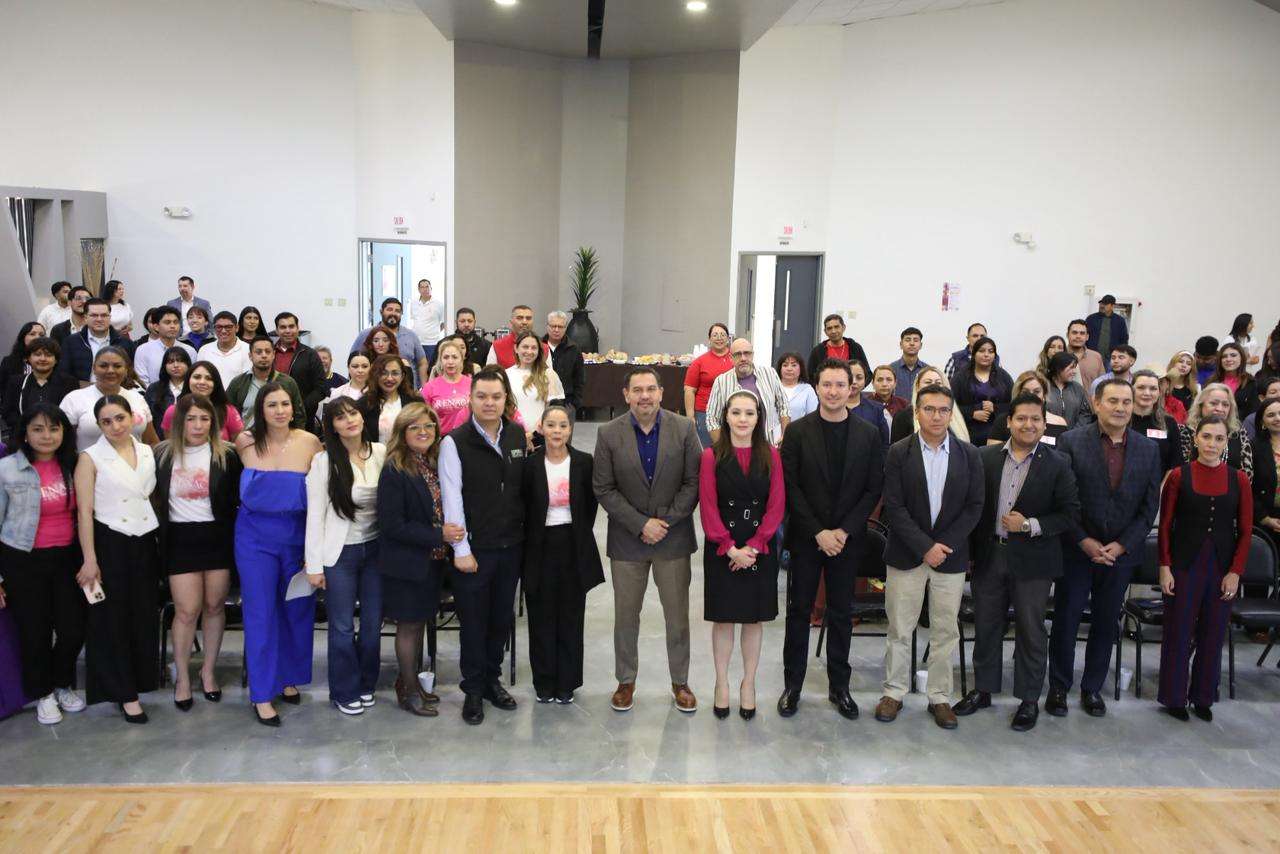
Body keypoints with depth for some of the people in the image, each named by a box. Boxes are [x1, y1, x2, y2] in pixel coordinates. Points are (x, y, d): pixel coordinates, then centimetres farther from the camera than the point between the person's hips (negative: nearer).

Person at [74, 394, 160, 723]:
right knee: (113, 619, 4)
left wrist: (159, 536, 8)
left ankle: (140, 678, 26)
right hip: (109, 544, -4)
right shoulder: (91, 458, -6)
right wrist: (90, 559, -13)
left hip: (144, 543, 4)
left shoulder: (147, 452, 6)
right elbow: (84, 512, -9)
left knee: (144, 615, 10)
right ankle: (124, 693, 13)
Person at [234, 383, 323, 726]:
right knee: (260, 614, 1)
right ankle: (262, 694, 10)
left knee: (297, 609, 10)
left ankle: (289, 677, 31)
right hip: (255, 537, -1)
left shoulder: (309, 443, -7)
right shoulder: (246, 442, -4)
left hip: (298, 536, 1)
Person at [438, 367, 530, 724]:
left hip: (511, 544, 4)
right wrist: (461, 549, -13)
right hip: (474, 547, -4)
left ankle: (492, 678, 32)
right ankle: (474, 689, 22)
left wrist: (523, 532, 8)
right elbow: (452, 498, -11)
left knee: (502, 617, 14)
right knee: (473, 621, 6)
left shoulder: (518, 435, 4)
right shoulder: (455, 442, -10)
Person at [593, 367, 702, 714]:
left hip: (673, 538, 0)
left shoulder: (684, 429, -6)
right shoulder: (609, 434, -6)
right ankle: (626, 681, 28)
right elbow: (603, 489, -6)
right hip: (627, 540, 0)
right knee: (626, 616, 11)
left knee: (678, 616, 10)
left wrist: (665, 522, -12)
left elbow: (694, 482, -4)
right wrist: (641, 525, -13)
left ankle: (680, 682, 26)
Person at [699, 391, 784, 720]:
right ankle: (722, 684, 20)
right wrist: (730, 548, -13)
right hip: (722, 550, -1)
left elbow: (776, 505, -3)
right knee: (723, 617, 7)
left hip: (760, 549, 1)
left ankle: (748, 683, 23)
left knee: (754, 618, 9)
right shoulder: (712, 456, -4)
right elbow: (708, 508, -6)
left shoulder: (770, 455, 0)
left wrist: (752, 547, -12)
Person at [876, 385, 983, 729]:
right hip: (906, 555, -1)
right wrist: (925, 546, -15)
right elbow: (893, 508, -8)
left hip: (951, 555, 2)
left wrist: (945, 544, -10)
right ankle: (894, 692, 20)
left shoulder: (969, 455, 2)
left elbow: (975, 506, 0)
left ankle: (940, 697, 21)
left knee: (945, 631, 8)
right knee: (899, 629, 6)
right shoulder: (898, 453, -4)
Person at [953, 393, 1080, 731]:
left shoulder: (1057, 465, -5)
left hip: (1032, 561, -2)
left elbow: (1071, 514, -5)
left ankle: (1030, 700, 21)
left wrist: (1030, 525, -17)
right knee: (986, 626, 13)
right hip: (988, 555, 3)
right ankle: (983, 690, 29)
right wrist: (972, 548, -2)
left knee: (1031, 631, 7)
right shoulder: (985, 457, 2)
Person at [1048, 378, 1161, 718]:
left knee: (1106, 624, 12)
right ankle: (1059, 687, 20)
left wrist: (1120, 546, -7)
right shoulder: (1071, 442, -7)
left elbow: (1150, 505, 2)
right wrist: (1085, 542, -13)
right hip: (1076, 550, -3)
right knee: (1065, 620, 6)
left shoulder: (1148, 449, 2)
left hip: (1121, 552, 3)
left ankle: (1093, 688, 26)